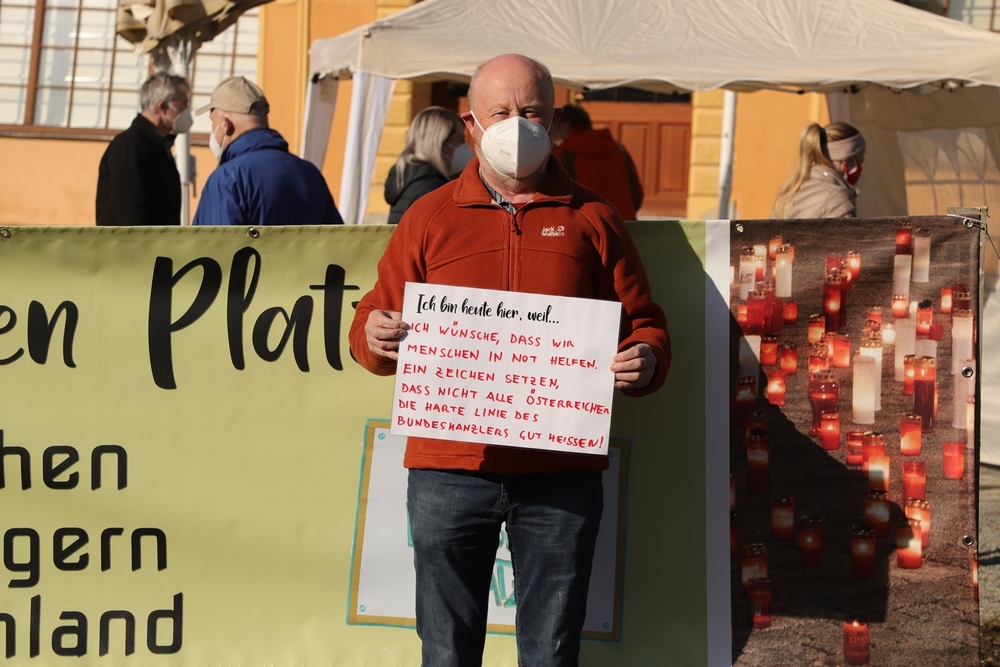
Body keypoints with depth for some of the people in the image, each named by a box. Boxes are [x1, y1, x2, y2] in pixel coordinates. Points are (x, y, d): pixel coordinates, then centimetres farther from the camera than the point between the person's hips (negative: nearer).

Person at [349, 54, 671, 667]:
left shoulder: (592, 219, 9)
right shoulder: (430, 218, 10)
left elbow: (644, 324, 10)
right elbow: (373, 323, 10)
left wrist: (646, 360, -12)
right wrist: (375, 337, -13)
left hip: (562, 475, 0)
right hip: (449, 473, 0)